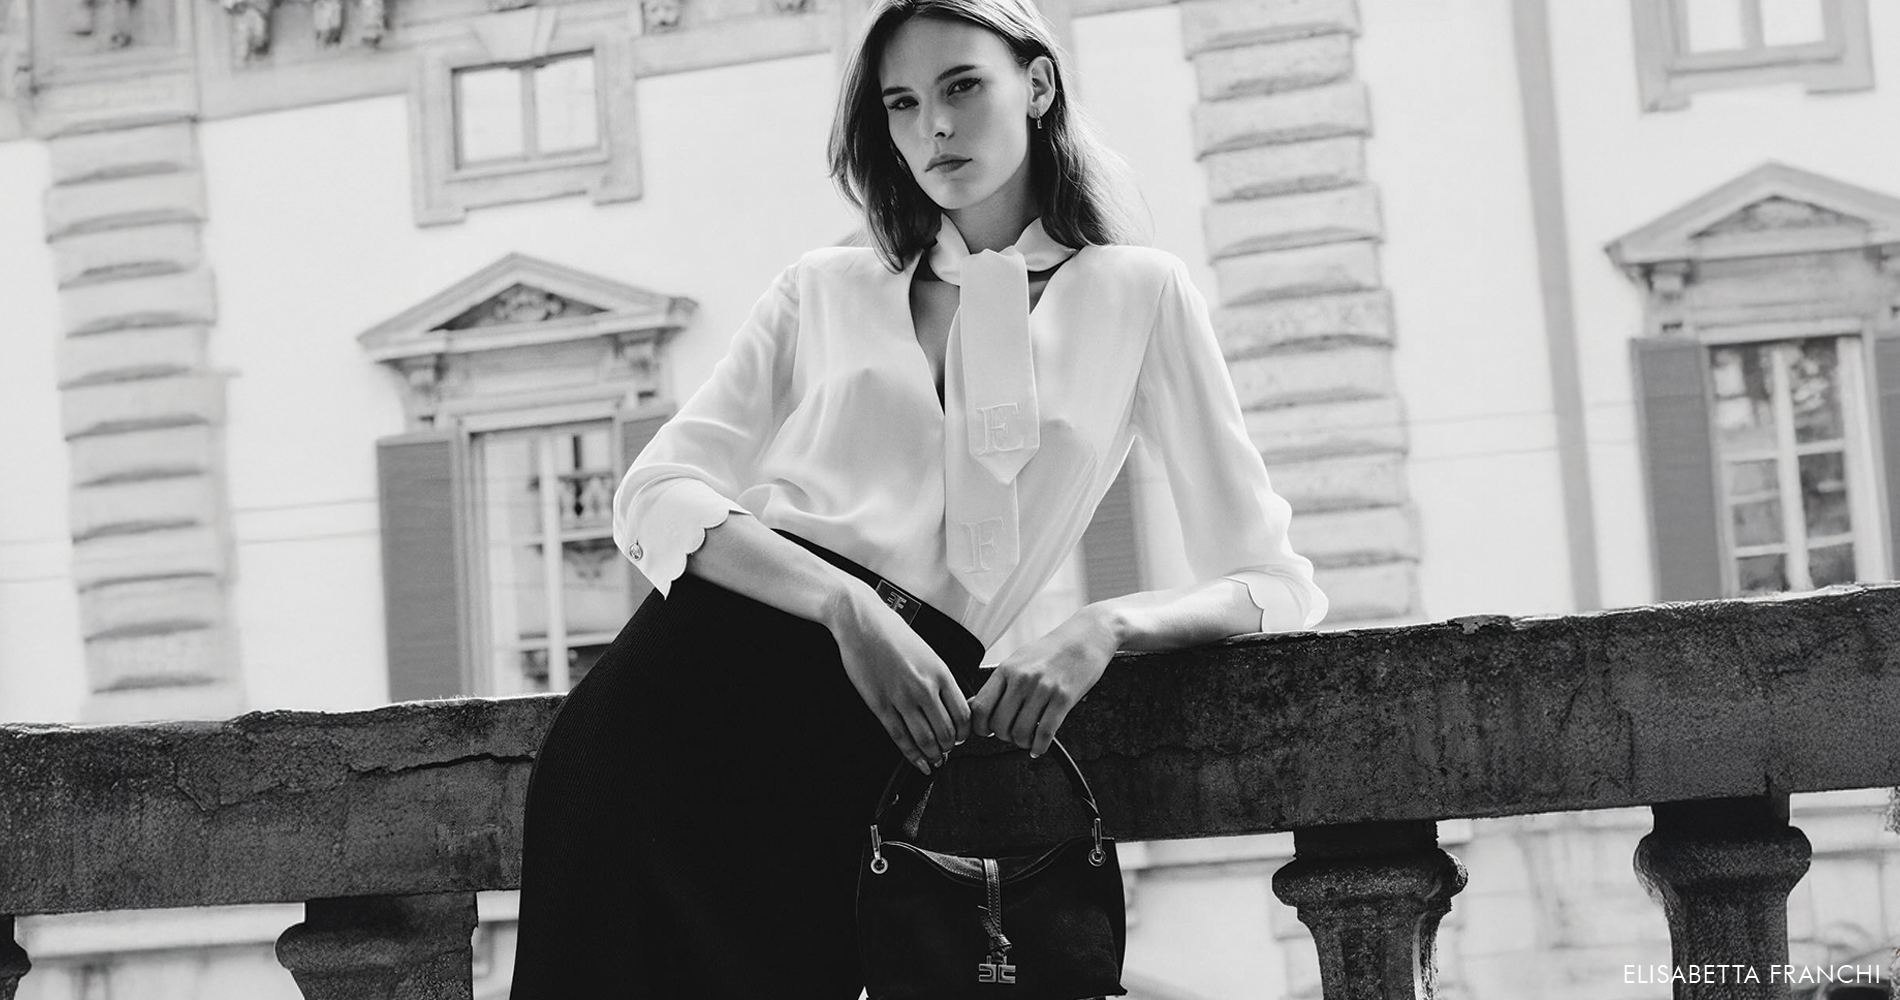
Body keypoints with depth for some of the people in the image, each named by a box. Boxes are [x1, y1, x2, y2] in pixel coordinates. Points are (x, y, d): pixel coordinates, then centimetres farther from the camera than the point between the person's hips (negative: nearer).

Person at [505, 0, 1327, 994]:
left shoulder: (1137, 296, 14)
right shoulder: (825, 291, 18)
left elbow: (1276, 585, 9)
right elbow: (654, 499, 5)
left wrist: (1102, 625, -12)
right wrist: (845, 602, -14)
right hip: (692, 677, 1)